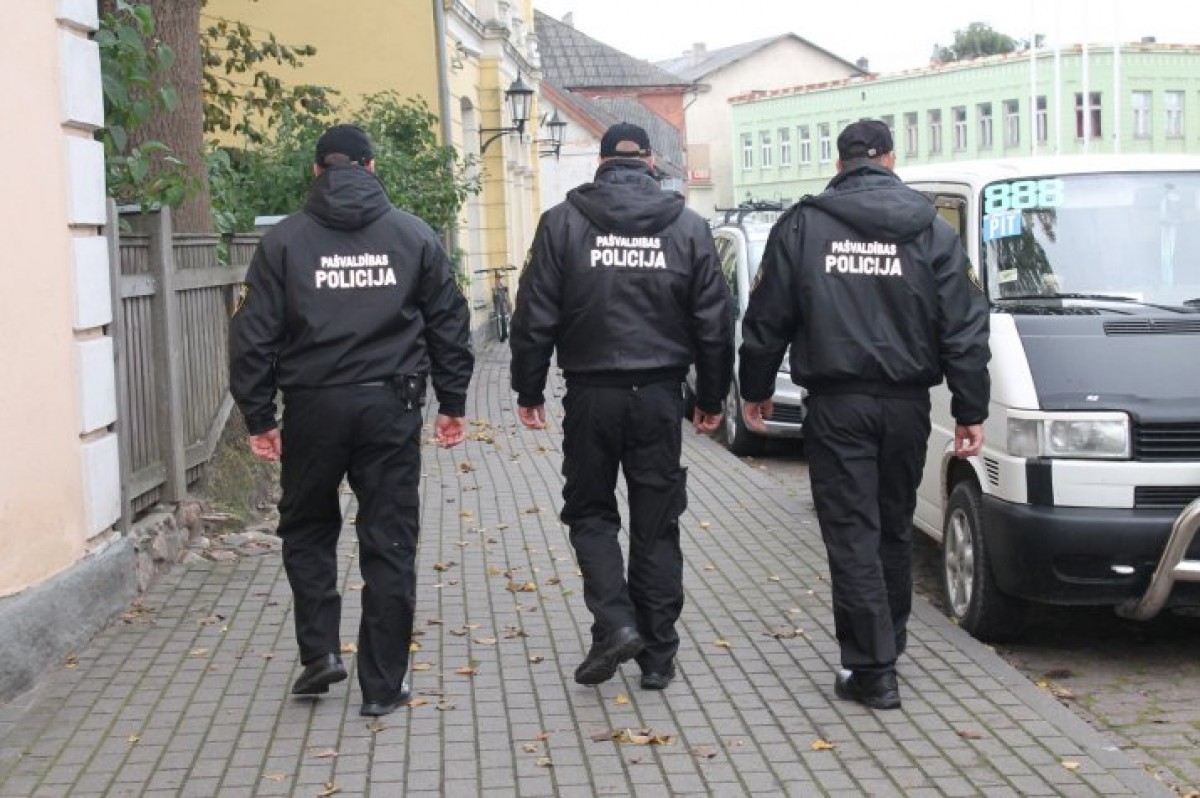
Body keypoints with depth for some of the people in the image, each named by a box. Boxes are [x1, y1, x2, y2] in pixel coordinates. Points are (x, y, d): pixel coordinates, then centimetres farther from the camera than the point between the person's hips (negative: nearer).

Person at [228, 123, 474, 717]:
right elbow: (449, 324, 7)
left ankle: (320, 651, 9)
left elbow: (254, 335, -1)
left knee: (307, 532, 20)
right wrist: (452, 402, 13)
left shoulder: (284, 240, 2)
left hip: (312, 407, 0)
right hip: (389, 406, 0)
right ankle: (383, 685, 9)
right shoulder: (413, 234, 5)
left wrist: (258, 416, 5)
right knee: (389, 544, 6)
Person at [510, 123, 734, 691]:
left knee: (590, 511, 14)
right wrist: (711, 397, 14)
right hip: (660, 394, 2)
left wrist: (528, 390, 5)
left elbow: (534, 317, -3)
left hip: (591, 393, -1)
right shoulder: (688, 227, 3)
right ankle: (657, 654, 14)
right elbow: (715, 322, 5)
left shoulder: (562, 223, -2)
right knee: (657, 522, 9)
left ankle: (615, 621, -5)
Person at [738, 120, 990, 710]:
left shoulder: (801, 225, 0)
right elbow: (966, 327, 2)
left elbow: (766, 318, 3)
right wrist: (970, 410, 5)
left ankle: (872, 667, -4)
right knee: (894, 530, 16)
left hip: (837, 405, -2)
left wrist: (756, 389, 15)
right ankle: (888, 644, 28)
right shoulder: (931, 230, 4)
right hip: (906, 403, 3)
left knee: (852, 534, -1)